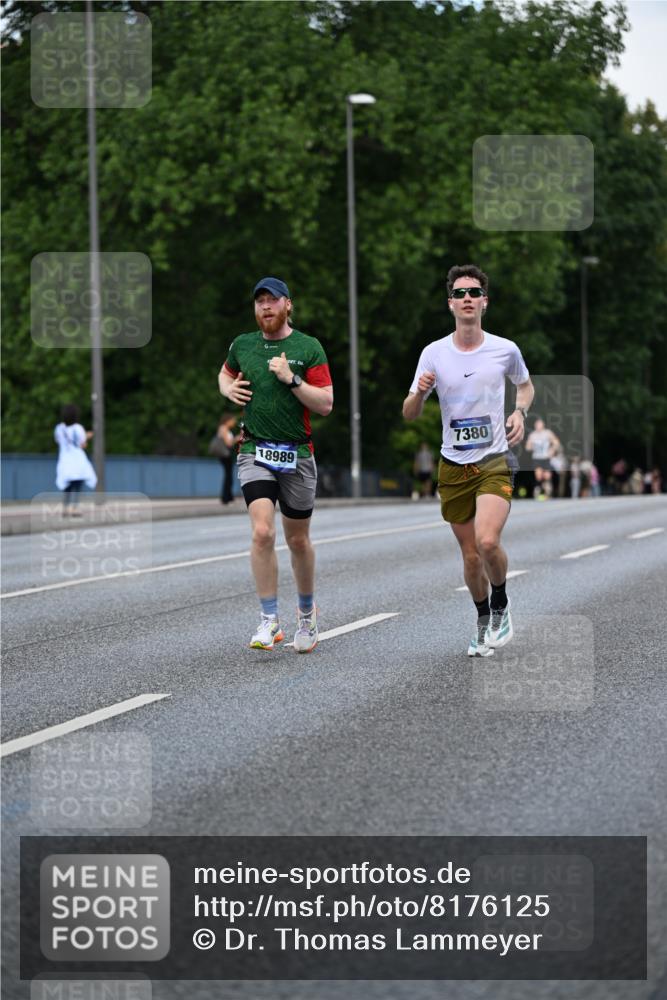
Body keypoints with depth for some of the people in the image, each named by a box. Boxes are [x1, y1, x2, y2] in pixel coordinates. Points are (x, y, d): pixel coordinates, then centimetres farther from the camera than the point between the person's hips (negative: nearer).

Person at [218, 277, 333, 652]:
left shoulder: (309, 348, -2)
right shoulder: (242, 345, 7)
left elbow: (325, 405, -6)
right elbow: (226, 373, 30)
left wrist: (292, 379, -17)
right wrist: (229, 389, 8)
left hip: (298, 455, -1)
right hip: (256, 452, 1)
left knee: (298, 540, 9)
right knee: (262, 532, -18)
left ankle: (307, 612, 32)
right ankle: (270, 621, -13)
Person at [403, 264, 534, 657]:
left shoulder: (506, 350, -2)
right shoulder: (434, 353, -1)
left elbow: (525, 385, 20)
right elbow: (410, 414, 2)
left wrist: (520, 412, -1)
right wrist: (418, 392, -21)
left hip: (495, 462, -2)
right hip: (453, 466, 2)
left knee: (487, 541, -23)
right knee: (470, 555, 6)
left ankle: (501, 606, 4)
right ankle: (484, 622, 29)